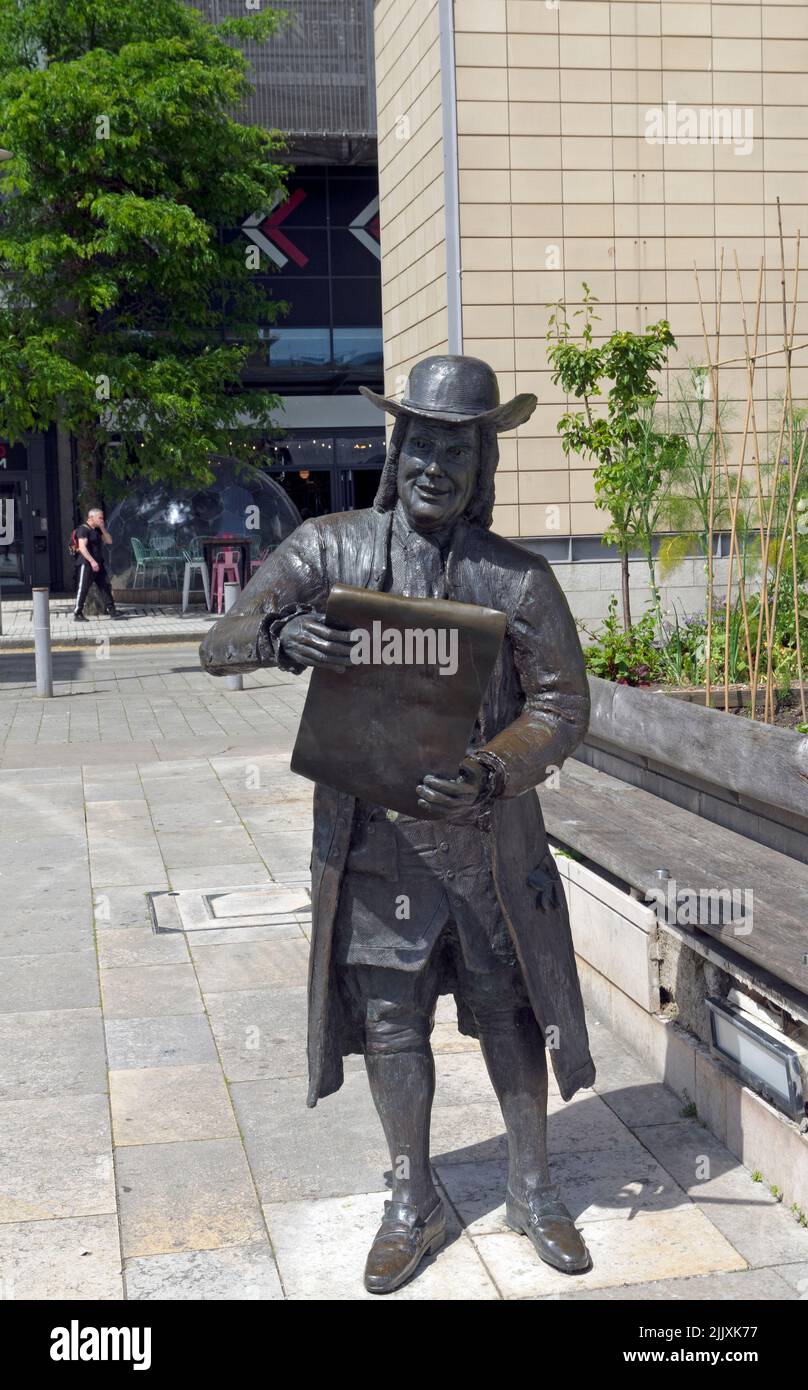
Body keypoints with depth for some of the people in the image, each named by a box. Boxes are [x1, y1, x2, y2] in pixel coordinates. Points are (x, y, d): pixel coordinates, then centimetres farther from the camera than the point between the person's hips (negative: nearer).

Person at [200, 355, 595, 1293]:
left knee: (510, 1010, 12)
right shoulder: (330, 548, -1)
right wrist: (280, 636, -28)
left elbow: (561, 704, -5)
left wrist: (488, 777, -24)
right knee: (389, 1022, 9)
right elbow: (221, 644, -4)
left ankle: (533, 1190, 33)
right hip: (373, 836, 0)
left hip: (488, 833, 0)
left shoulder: (518, 577, -3)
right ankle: (414, 1205, 29)